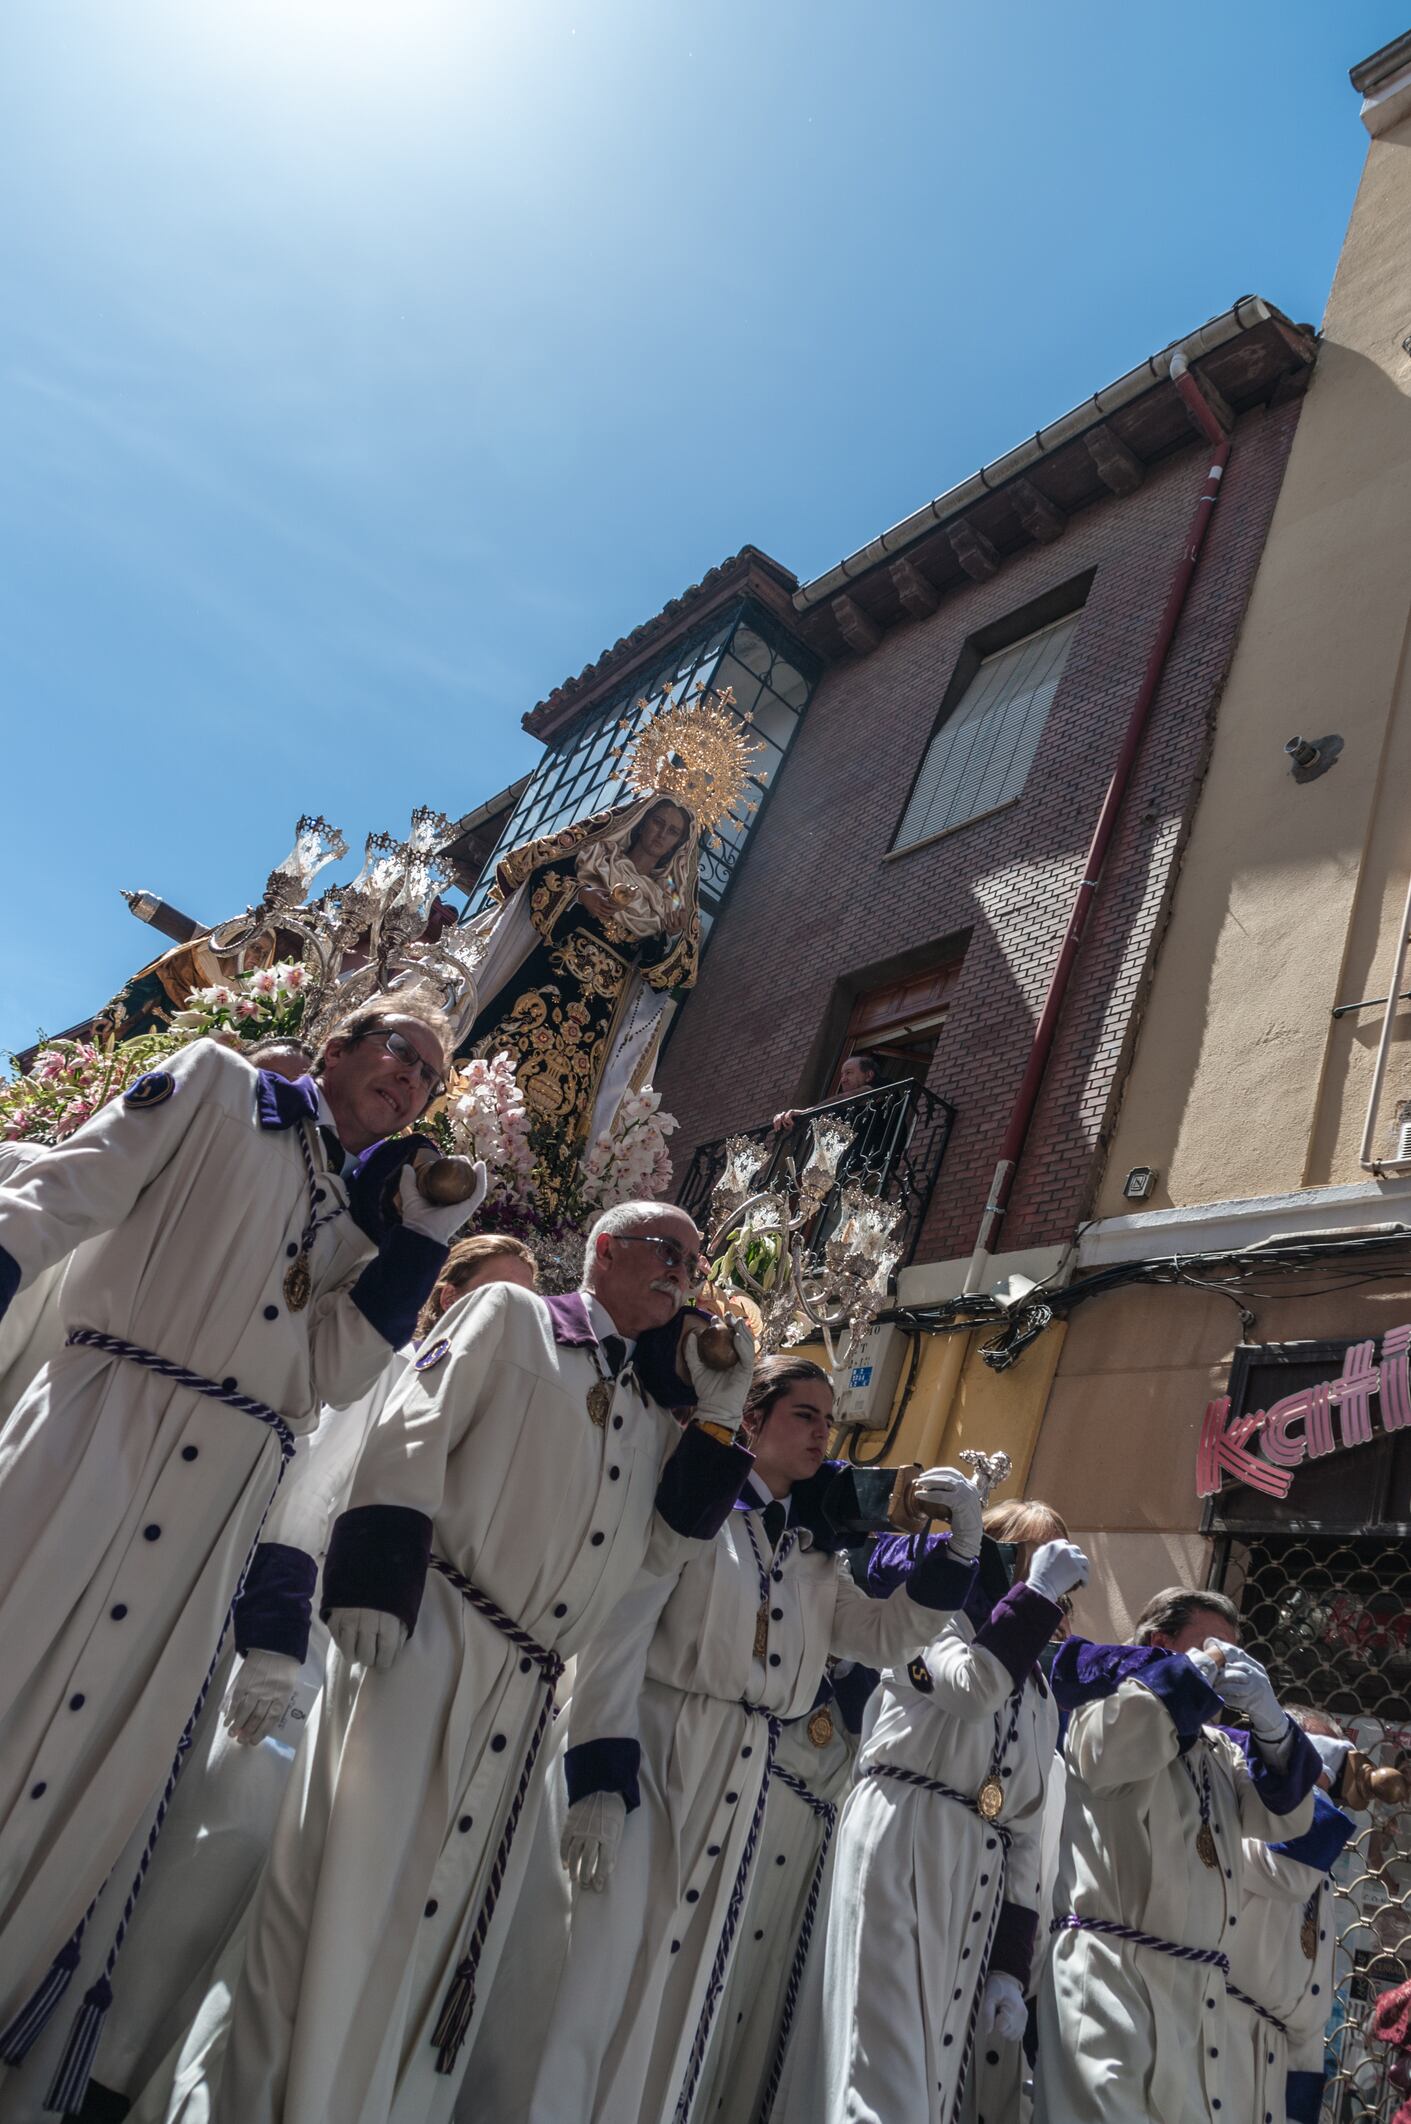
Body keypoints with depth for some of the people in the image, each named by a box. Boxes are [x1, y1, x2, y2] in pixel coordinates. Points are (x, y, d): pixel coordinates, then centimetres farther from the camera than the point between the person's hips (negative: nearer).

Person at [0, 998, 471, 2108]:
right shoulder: (217, 1086, 9)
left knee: (111, 1757, 4)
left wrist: (424, 1232, -1)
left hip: (226, 1502, 3)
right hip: (100, 1428, -3)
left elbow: (336, 1369, 4)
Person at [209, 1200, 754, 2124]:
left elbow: (663, 1545, 13)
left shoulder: (652, 1413, 21)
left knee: (453, 1920, 9)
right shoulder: (510, 1316, 3)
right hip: (428, 1642, -6)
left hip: (526, 1698, 6)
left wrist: (719, 1412, 7)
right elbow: (413, 1435, -8)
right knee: (353, 1882, -4)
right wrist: (378, 1587, -19)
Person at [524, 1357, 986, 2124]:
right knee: (598, 1978, -7)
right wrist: (597, 1777, -20)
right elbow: (615, 1634, -12)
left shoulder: (811, 1556, 15)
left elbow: (888, 1636, 12)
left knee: (679, 1992, 12)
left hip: (738, 1781, 6)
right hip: (647, 1750, -6)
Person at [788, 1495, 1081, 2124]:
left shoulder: (1039, 1699, 22)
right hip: (896, 1845, -6)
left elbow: (1026, 1834, 18)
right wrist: (1038, 1591, -9)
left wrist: (1012, 1963, 10)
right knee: (884, 2071, -14)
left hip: (979, 1886, 7)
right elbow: (975, 1685, -18)